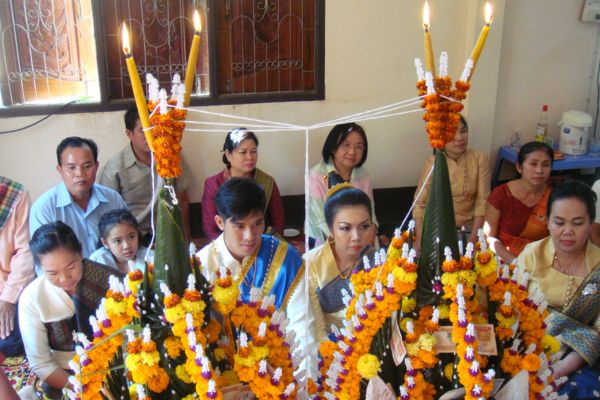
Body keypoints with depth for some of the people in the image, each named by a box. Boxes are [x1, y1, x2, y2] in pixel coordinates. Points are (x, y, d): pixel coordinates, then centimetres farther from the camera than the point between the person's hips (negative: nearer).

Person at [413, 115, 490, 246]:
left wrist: (474, 237, -17)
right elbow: (420, 203, -10)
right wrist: (420, 239, -21)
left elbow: (482, 201, -8)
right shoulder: (432, 162, -8)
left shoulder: (480, 158, -7)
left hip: (468, 227, 0)